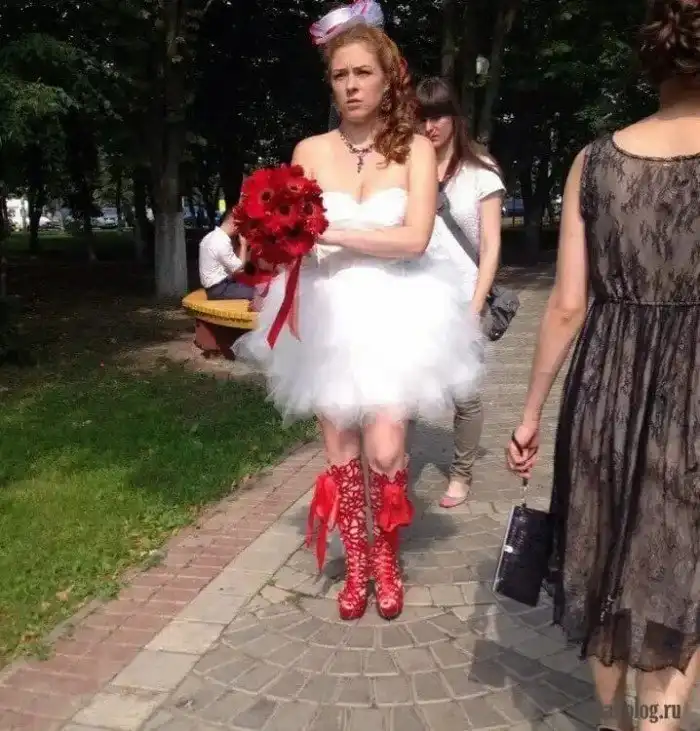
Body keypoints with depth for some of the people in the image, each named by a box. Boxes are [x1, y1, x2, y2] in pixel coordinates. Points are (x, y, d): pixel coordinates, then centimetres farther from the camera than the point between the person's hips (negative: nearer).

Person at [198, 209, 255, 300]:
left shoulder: (212, 236, 8)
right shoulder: (222, 242, -22)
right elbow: (239, 267, -14)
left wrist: (234, 271, 11)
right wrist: (243, 245, -6)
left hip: (214, 285, 10)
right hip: (218, 289, -10)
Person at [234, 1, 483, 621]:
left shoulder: (415, 149, -2)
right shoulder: (310, 151, 3)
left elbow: (415, 238, -14)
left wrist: (332, 234, -19)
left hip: (393, 314, -2)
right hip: (327, 315, 2)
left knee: (384, 449, -7)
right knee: (339, 447, 7)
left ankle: (387, 557, 21)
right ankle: (356, 563, 27)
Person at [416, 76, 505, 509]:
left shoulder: (480, 171, 1)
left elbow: (491, 247, -1)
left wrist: (475, 308, -9)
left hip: (460, 299, -1)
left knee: (465, 392, 3)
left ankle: (462, 474, 22)